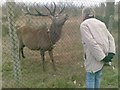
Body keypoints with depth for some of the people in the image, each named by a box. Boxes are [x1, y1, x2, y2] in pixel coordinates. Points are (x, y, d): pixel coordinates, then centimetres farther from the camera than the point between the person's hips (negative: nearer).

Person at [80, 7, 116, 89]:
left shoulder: (84, 25, -7)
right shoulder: (101, 23, 15)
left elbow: (90, 42, -19)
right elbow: (110, 38, 5)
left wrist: (102, 57, -19)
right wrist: (111, 53, -7)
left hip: (94, 56, -6)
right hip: (103, 54, 6)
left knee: (90, 77, 8)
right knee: (98, 75, 20)